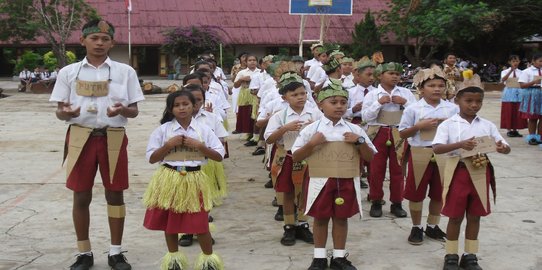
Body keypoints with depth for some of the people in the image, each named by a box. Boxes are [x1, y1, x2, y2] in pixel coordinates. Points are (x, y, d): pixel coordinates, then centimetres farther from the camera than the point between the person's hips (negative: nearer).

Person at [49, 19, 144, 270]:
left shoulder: (125, 71, 3)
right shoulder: (68, 72, 4)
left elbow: (134, 111, 3)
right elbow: (59, 111, 5)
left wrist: (122, 110, -19)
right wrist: (64, 112, -19)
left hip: (113, 138, 0)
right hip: (81, 137, 1)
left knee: (115, 194, 6)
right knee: (81, 196, 6)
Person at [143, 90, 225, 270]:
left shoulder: (203, 130, 0)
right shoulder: (163, 130, -2)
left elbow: (219, 156, -1)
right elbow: (151, 158, -3)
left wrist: (199, 146, -14)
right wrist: (169, 145, -15)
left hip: (194, 180, -1)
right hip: (169, 180, 1)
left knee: (200, 223, 0)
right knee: (169, 221, 12)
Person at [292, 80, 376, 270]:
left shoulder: (354, 130, 3)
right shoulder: (311, 129, -4)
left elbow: (370, 158, 4)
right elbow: (295, 158, -3)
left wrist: (360, 141, -12)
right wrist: (312, 144, -17)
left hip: (347, 181, 2)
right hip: (320, 181, -1)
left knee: (341, 218, 9)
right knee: (321, 218, 7)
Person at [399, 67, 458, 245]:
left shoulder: (452, 108, 1)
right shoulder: (413, 109, -6)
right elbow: (402, 134, -3)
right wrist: (419, 126, -17)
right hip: (420, 154, -2)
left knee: (439, 192, 13)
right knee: (416, 192, 6)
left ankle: (432, 226, 31)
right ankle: (416, 227, 23)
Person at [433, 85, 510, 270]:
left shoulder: (487, 125, 5)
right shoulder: (448, 125, -6)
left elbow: (506, 147, 5)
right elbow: (437, 148, -19)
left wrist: (502, 148, -20)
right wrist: (460, 145, -34)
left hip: (480, 174, 3)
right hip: (458, 173, -3)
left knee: (474, 216, 11)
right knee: (455, 217, 5)